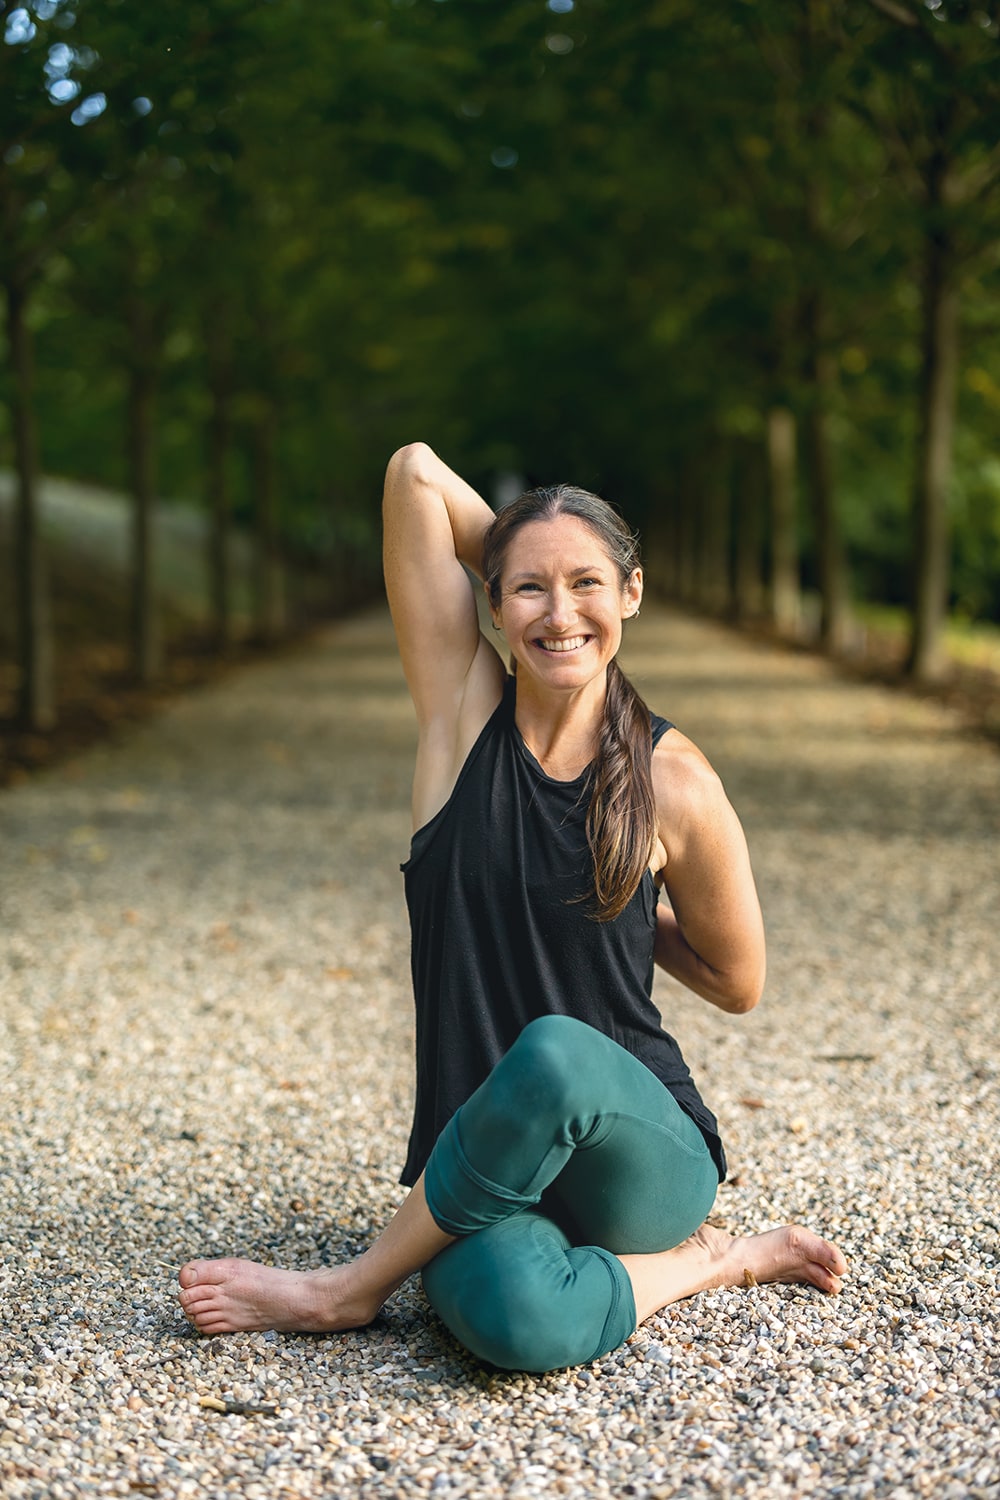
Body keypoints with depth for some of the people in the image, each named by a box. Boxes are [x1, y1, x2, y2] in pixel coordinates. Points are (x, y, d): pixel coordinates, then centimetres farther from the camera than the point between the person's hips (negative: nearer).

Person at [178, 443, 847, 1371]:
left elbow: (738, 984, 9)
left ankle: (352, 1289, -11)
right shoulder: (466, 711, -1)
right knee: (521, 1326, -35)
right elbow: (415, 472, -3)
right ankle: (710, 1263, -1)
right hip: (480, 1171, 0)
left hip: (645, 1157, 0)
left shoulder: (673, 783, -5)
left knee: (554, 1052, -37)